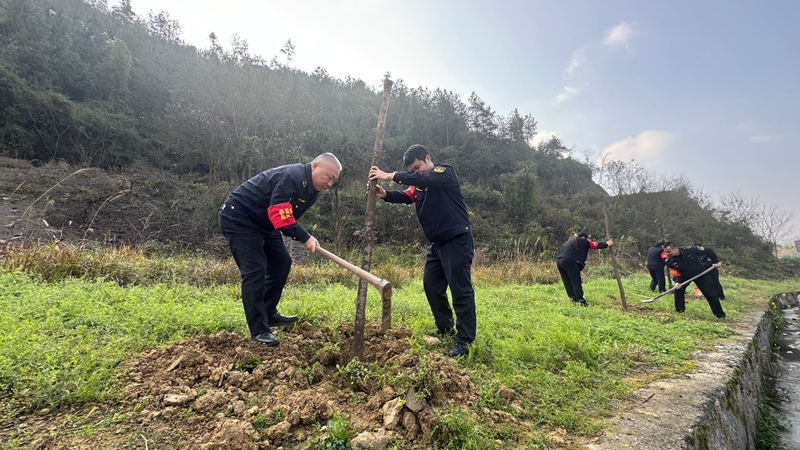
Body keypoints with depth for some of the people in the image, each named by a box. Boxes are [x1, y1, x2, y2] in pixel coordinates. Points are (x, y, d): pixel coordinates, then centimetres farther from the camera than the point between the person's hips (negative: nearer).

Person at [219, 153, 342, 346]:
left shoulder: (310, 189, 5)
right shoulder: (292, 177, -26)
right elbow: (279, 214, -33)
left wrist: (306, 237, -1)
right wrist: (304, 238, -31)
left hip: (262, 223, 10)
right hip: (238, 219, -10)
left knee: (281, 262, 9)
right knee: (255, 271, -15)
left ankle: (269, 314, 23)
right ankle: (259, 330, -10)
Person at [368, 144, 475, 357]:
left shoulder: (446, 173, -9)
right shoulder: (419, 184, 15)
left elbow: (425, 178, -27)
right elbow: (406, 197, 1)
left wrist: (390, 176, -27)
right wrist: (385, 194, -19)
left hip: (457, 240, -9)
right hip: (437, 243, 9)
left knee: (460, 290, -7)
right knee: (431, 284, 12)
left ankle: (464, 341, -1)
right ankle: (445, 328, 27)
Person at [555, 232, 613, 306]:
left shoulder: (567, 242, 31)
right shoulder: (583, 241, 13)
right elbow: (596, 245, 19)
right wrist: (606, 244, 31)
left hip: (559, 261, 7)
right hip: (569, 262, -7)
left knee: (568, 283, 10)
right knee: (576, 283, -3)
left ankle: (574, 300, 15)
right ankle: (581, 302, -1)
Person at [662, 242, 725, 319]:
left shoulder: (689, 250, -31)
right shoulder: (669, 261, -23)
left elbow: (708, 251, -17)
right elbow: (675, 273, -17)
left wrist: (716, 261, -16)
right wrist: (677, 282, -35)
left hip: (700, 273, -1)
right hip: (685, 275, 1)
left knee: (711, 294, -2)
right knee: (678, 289, -19)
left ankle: (720, 314, 17)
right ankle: (679, 310, 1)